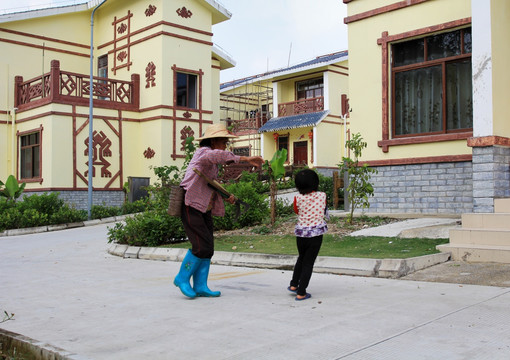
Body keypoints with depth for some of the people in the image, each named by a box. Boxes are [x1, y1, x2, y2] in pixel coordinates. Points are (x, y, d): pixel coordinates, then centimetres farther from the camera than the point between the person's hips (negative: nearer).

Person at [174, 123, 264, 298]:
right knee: (202, 246, -12)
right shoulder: (203, 152, -12)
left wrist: (227, 196, 5)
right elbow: (218, 155, -36)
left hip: (204, 209, 10)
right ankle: (182, 278, 6)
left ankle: (200, 286, 12)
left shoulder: (213, 164, 17)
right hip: (191, 207, -10)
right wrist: (245, 159, -39)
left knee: (208, 249, 6)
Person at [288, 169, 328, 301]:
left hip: (301, 233, 2)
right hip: (316, 233, -1)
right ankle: (301, 293, 9)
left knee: (301, 259, 25)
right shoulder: (322, 196, -8)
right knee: (308, 263, 6)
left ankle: (293, 285, 31)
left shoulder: (298, 198, -8)